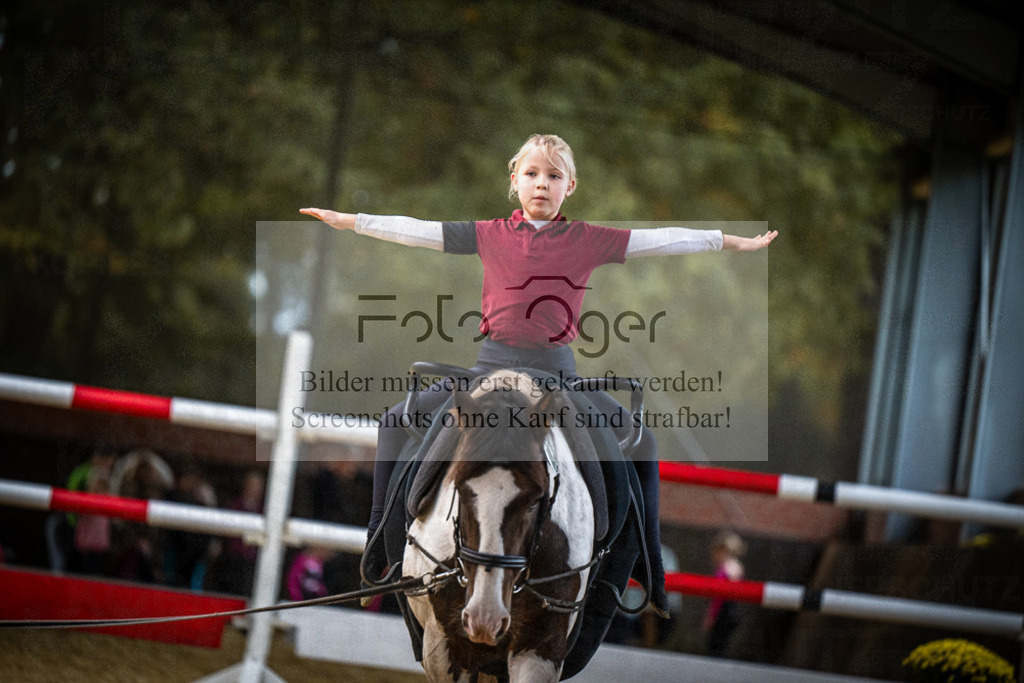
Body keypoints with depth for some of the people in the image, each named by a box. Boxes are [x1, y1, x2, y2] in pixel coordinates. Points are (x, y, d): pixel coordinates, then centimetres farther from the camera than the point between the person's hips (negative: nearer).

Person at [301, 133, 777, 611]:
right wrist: (346, 221, 2)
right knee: (397, 424, -9)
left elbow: (661, 240, 5)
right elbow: (415, 231, 4)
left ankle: (653, 572, 10)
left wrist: (736, 243, 6)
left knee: (641, 442, -2)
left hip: (558, 373, 1)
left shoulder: (588, 240, 5)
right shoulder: (491, 236, 4)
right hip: (494, 366, 0)